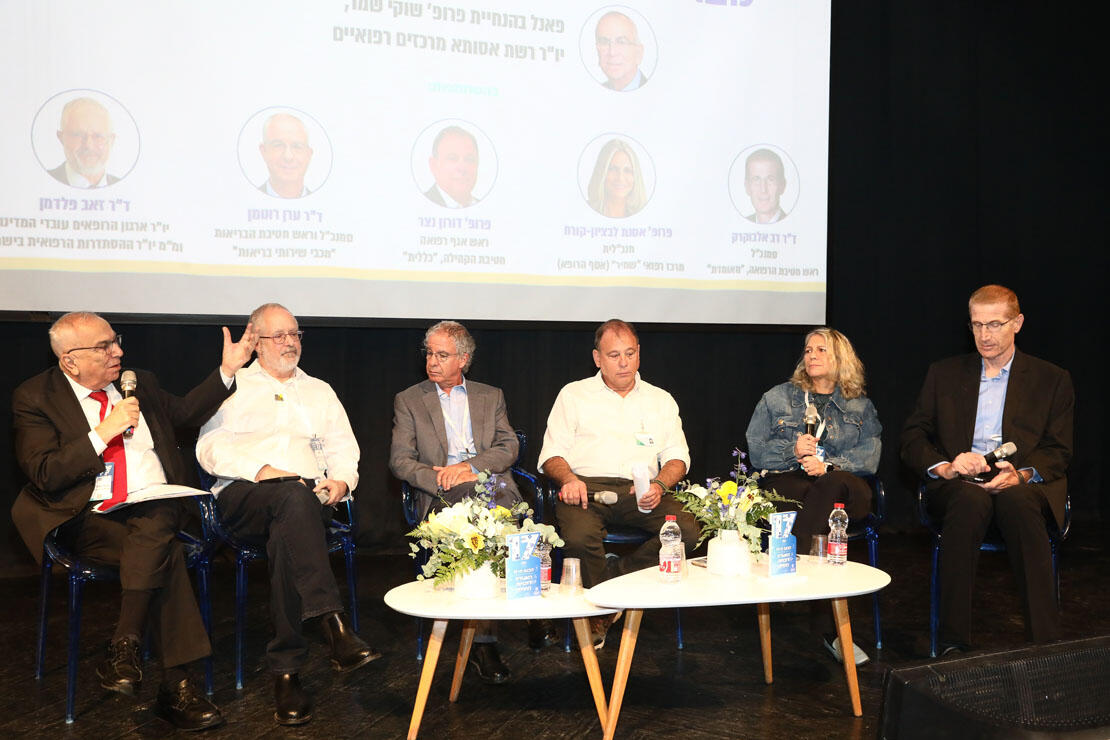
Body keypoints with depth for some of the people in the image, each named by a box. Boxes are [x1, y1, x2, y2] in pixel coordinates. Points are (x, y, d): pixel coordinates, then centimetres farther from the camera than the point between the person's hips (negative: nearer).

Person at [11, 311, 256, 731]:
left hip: (156, 507, 4)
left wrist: (228, 370, 21)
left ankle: (124, 649, -28)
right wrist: (104, 432, -14)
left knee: (154, 528, -34)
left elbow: (185, 415, 28)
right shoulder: (34, 398, 1)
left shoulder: (139, 382, 17)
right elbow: (45, 475, -8)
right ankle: (176, 684, -28)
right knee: (165, 555, -32)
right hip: (91, 518, -4)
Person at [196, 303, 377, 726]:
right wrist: (262, 471, -14)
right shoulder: (233, 387, 17)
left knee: (287, 528, -36)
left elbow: (344, 448, 19)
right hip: (243, 497, -2)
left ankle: (286, 668, -38)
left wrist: (341, 480, -4)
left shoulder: (320, 391, 27)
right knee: (294, 497, -39)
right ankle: (334, 626, -50)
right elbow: (211, 448, 2)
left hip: (307, 496, 3)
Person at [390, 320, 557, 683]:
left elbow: (509, 447, 8)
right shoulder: (408, 401, 16)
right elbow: (400, 460, 5)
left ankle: (483, 638, -32)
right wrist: (442, 480, -12)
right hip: (443, 497, -1)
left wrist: (469, 466, -10)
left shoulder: (491, 396, 21)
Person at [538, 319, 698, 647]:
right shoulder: (574, 394, 16)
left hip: (640, 492, 2)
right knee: (579, 537, -35)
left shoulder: (661, 400, 21)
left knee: (688, 530, -27)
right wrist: (568, 478, -14)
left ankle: (614, 576, -11)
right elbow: (552, 453, 9)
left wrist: (659, 485, -9)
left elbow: (677, 456, 13)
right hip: (585, 486, -2)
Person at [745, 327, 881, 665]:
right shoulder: (777, 398, 21)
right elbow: (755, 450, 11)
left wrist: (828, 465, -15)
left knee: (831, 486, -39)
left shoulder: (861, 406, 21)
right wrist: (793, 450, -9)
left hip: (845, 488, 0)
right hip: (784, 485, 0)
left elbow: (870, 456, 4)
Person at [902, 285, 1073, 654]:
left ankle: (1044, 643, -36)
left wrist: (1020, 475, -16)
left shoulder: (1053, 380, 15)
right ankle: (952, 641, -36)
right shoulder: (944, 373, 18)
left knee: (1017, 500, -38)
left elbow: (1058, 452, 6)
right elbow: (912, 438, 11)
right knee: (971, 499, -37)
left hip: (1024, 484, 0)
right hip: (958, 484, 1)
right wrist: (945, 467, -11)